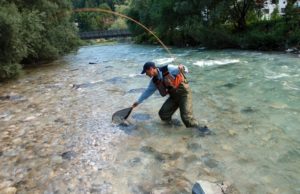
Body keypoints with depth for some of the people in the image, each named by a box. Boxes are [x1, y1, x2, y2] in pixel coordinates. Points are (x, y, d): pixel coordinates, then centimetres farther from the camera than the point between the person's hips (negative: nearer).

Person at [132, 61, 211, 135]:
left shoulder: (168, 69, -20)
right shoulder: (154, 80, 1)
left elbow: (185, 70, -19)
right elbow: (148, 91, 15)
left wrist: (182, 68, -44)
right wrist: (138, 101, 20)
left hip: (184, 93, -7)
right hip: (174, 96, 7)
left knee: (186, 116, -18)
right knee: (163, 114, -5)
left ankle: (200, 128, 0)